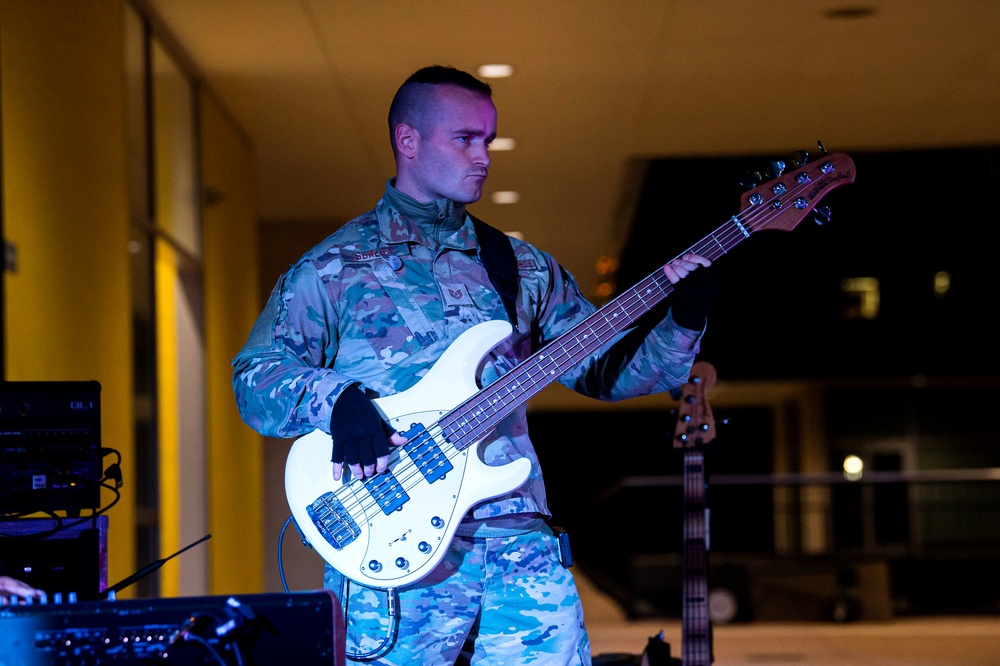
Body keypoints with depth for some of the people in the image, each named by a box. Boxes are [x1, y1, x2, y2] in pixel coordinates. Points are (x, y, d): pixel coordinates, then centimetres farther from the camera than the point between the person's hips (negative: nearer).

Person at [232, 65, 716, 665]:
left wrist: (684, 320, 0)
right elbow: (254, 375, 1)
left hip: (520, 545, 4)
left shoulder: (523, 269, 19)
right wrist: (337, 400, -17)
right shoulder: (334, 268, 7)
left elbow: (605, 369, 17)